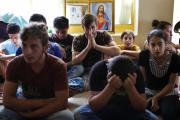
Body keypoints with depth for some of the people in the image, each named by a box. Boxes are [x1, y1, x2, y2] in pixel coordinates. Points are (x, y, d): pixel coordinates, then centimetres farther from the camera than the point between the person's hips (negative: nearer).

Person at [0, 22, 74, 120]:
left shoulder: (58, 66, -21)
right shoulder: (15, 65, -14)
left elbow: (62, 102, -22)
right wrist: (43, 102, -23)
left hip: (50, 111, -1)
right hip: (25, 109, 1)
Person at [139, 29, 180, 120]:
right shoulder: (144, 55, -15)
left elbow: (171, 84, -9)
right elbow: (143, 78, -2)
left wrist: (156, 98, -17)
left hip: (168, 93, -1)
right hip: (149, 92, 1)